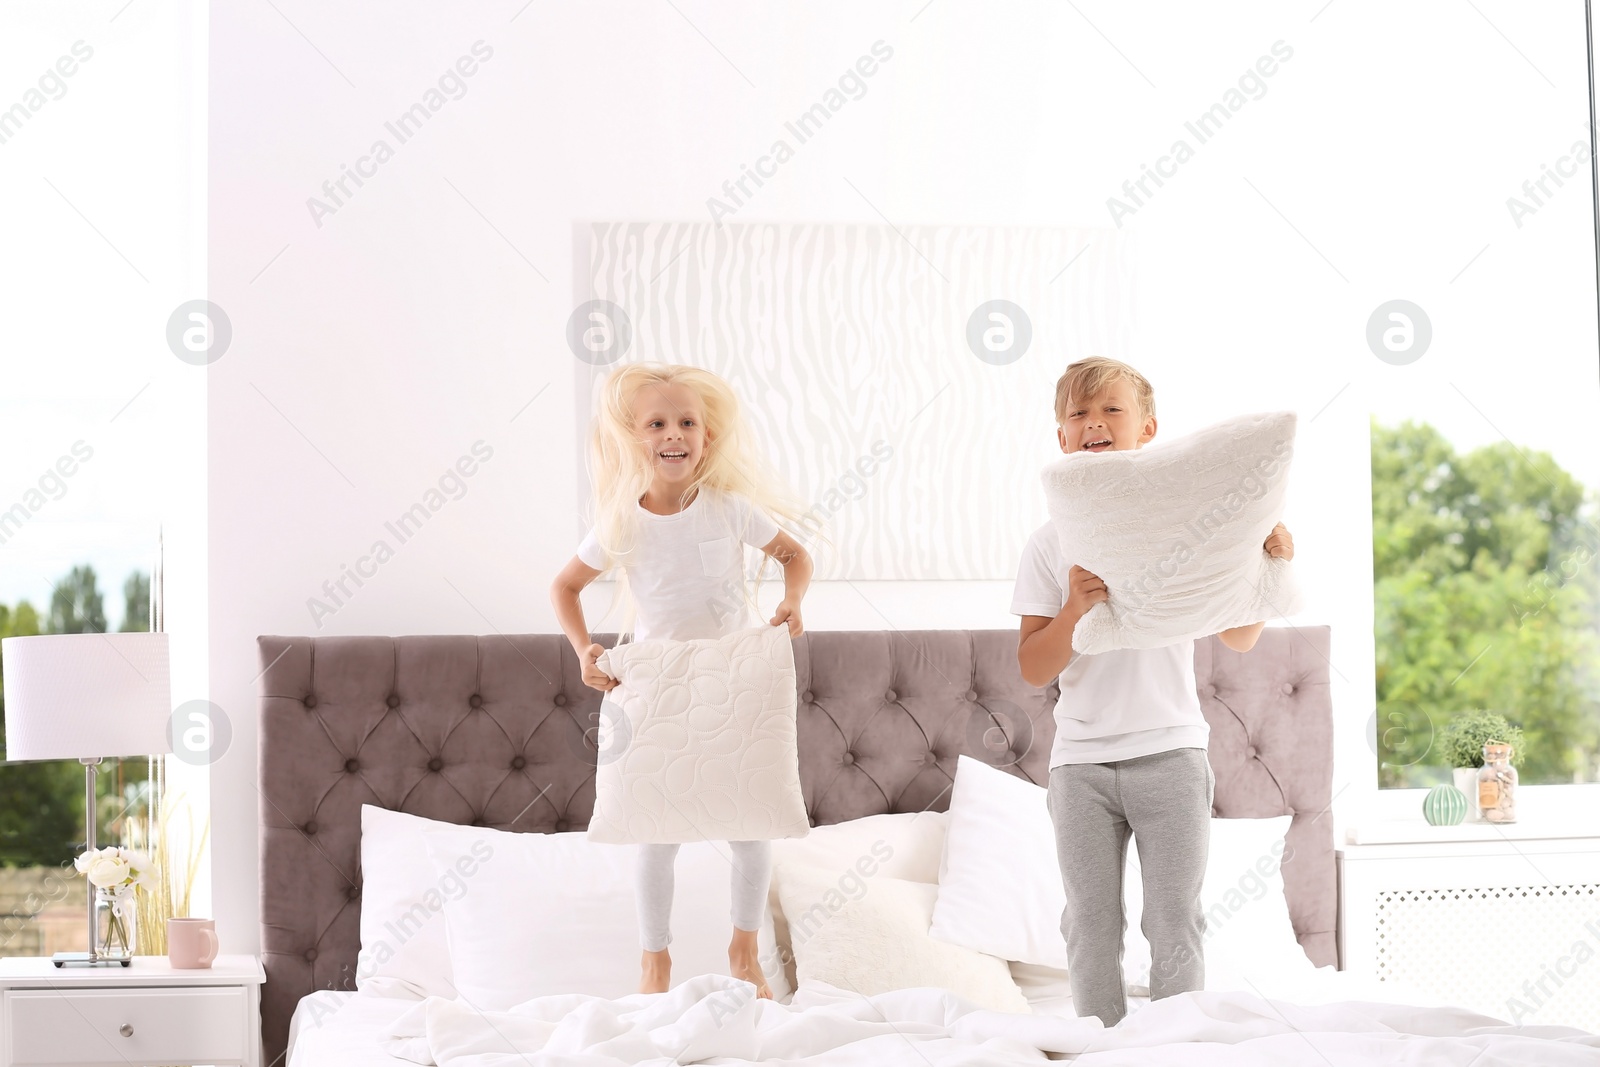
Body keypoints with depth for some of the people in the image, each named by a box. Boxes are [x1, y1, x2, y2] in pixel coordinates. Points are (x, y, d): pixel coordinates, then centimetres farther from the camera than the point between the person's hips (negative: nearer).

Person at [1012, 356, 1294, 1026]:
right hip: (1081, 760, 1)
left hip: (1169, 750, -1)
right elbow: (1033, 670, -1)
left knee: (1175, 925, 0)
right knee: (1091, 927, 4)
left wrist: (1269, 566, -8)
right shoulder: (1050, 544, 4)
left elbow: (1238, 639, 7)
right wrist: (1074, 611, -18)